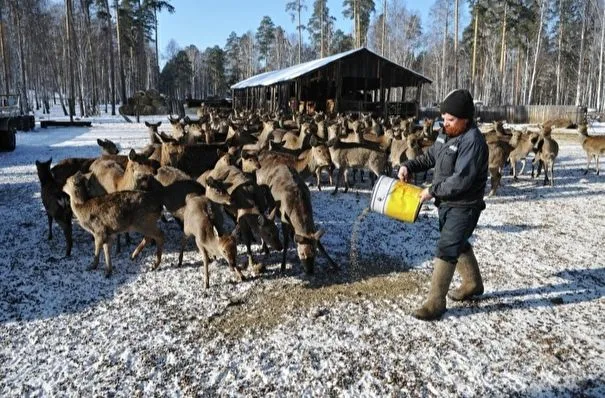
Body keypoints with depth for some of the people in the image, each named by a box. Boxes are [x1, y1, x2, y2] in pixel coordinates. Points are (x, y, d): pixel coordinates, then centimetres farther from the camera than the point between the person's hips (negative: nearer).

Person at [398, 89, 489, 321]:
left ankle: (435, 303, 0)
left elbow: (461, 180, -30)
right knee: (458, 244, 22)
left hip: (463, 206, -9)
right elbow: (430, 156, 16)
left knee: (446, 249, -8)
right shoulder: (446, 133, 4)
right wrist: (409, 166, 1)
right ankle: (473, 284, 44)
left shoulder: (473, 141, -24)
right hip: (446, 202, 9)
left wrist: (432, 191, -23)